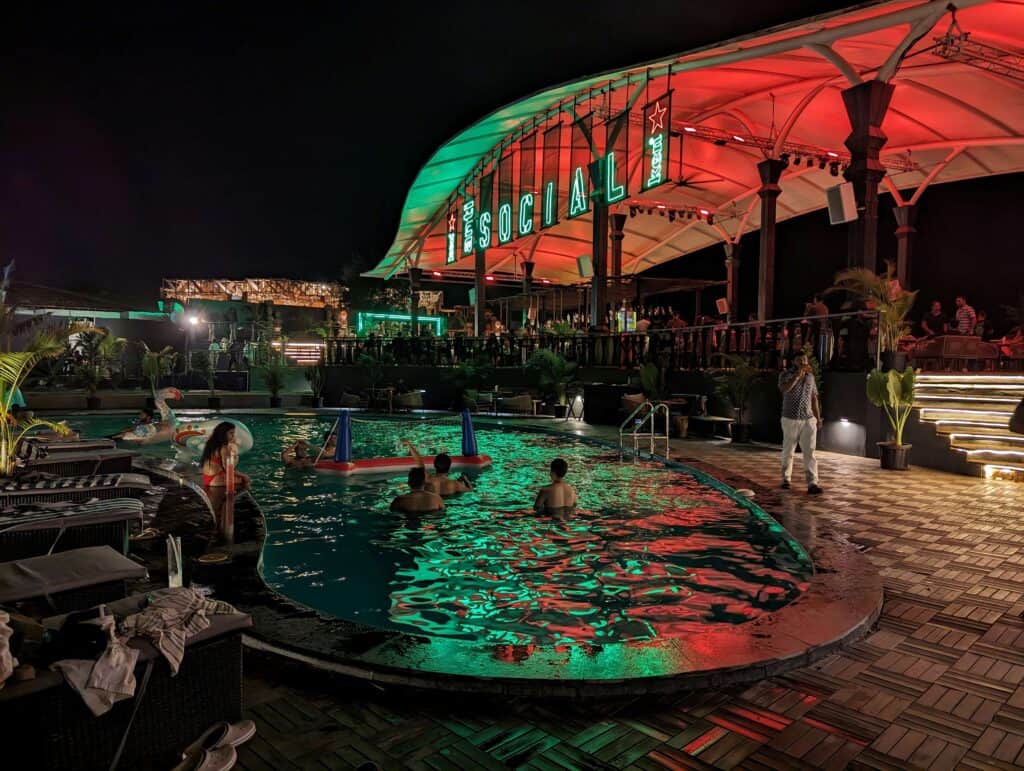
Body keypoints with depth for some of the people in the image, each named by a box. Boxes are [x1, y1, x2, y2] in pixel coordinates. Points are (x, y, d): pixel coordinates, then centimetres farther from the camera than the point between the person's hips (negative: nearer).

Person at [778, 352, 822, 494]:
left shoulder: (811, 376, 9)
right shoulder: (786, 375, -6)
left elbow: (814, 398, 14)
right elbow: (784, 389, -28)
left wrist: (818, 418, 10)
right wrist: (798, 374, -30)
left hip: (808, 420, 3)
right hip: (790, 419, -3)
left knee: (810, 452, -6)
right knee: (788, 451, 9)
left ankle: (812, 484, -8)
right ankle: (785, 479, 24)